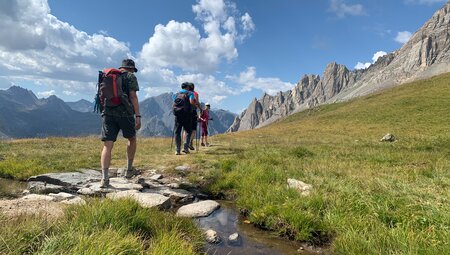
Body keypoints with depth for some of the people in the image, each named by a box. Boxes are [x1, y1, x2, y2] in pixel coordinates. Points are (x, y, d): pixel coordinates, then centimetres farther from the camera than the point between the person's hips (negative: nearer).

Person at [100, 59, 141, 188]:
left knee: (107, 146, -1)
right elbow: (133, 96, -8)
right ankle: (129, 169, 23)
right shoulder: (130, 77, 3)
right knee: (132, 139, 19)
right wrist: (138, 115, -11)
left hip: (108, 113, 4)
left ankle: (104, 178, -9)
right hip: (125, 113, -4)